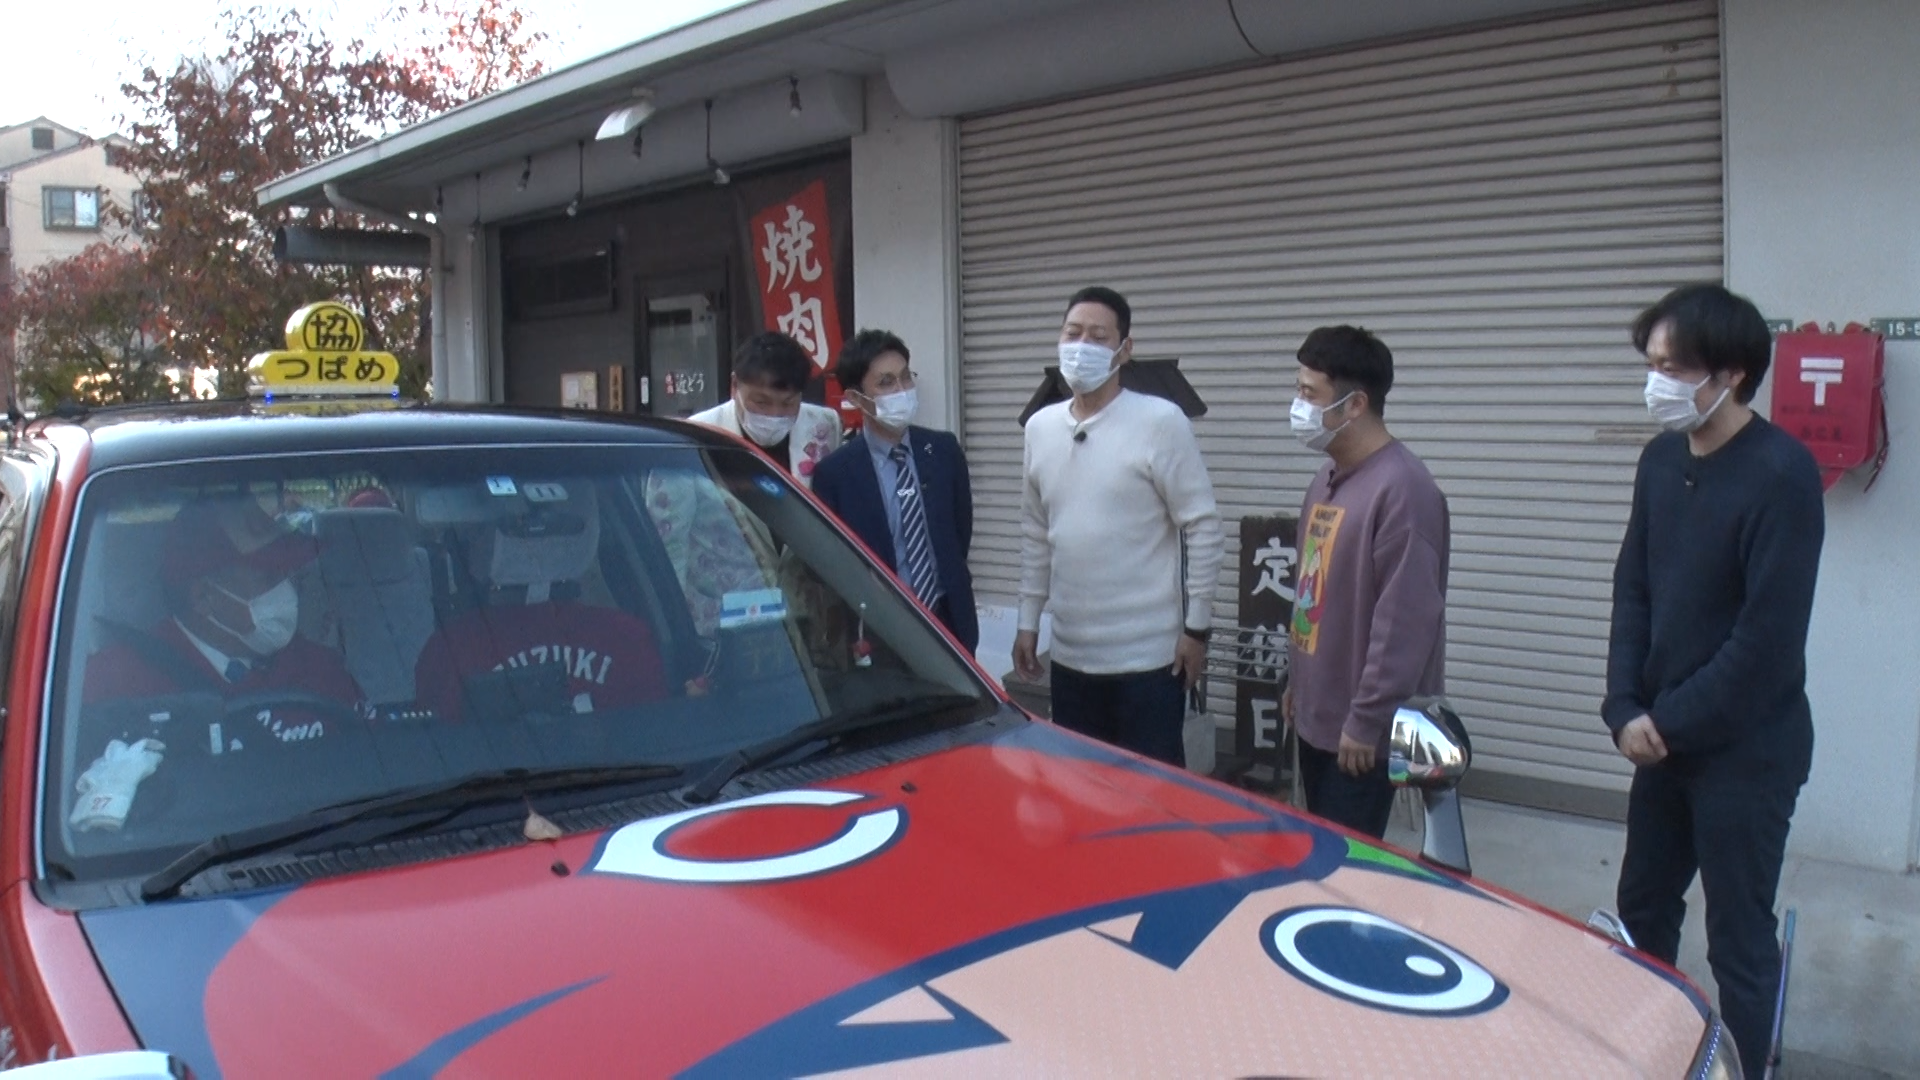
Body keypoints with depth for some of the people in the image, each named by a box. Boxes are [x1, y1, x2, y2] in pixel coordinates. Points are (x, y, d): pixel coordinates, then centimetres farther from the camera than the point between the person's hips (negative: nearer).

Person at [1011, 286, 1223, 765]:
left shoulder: (1161, 422, -10)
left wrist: (1196, 627, -9)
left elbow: (1203, 527, -9)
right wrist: (1028, 620, 13)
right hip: (1070, 655, 6)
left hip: (1148, 655, -5)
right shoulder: (1039, 427, 7)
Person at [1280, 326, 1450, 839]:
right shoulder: (1328, 477, 10)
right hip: (1316, 714, 9)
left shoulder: (1402, 489, -20)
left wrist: (1366, 720, -21)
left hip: (1358, 728, -9)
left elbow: (1405, 620, -23)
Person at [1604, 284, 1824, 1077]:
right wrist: (1629, 710, -3)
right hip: (1665, 737, 7)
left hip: (1744, 748, -7)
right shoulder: (1661, 460, 4)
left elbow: (1769, 635, -20)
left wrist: (1673, 723, -13)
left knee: (1738, 939, 4)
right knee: (1641, 910, 18)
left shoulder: (1781, 474, -18)